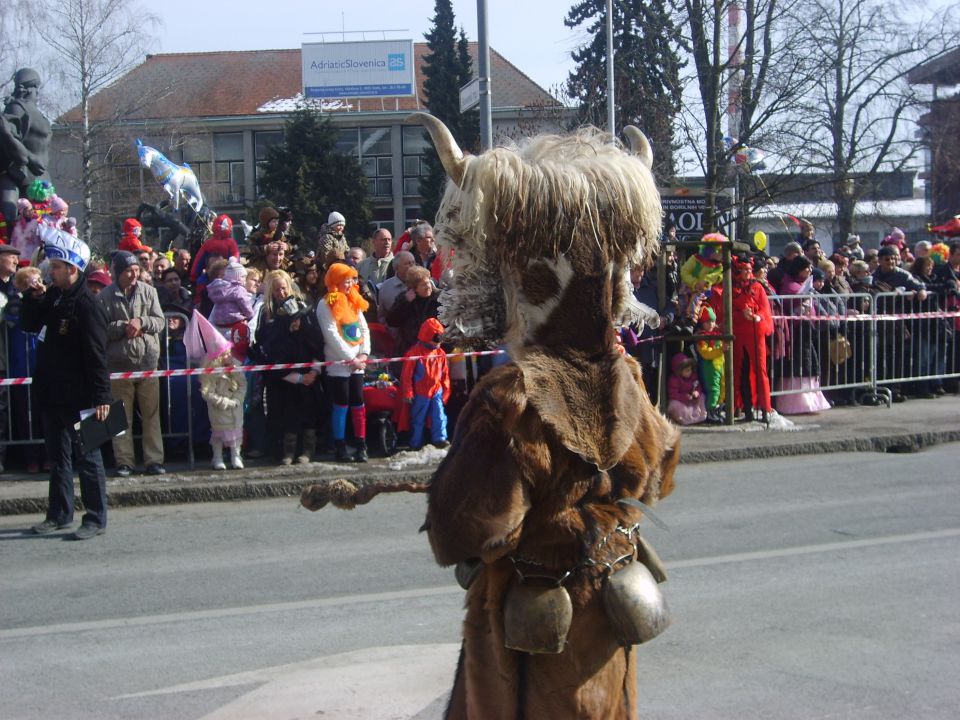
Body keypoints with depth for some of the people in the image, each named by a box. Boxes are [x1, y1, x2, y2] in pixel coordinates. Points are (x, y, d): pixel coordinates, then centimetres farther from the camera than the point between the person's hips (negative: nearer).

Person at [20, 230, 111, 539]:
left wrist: (101, 396, -22)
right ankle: (59, 514, 26)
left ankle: (96, 518, 8)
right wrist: (32, 297, 2)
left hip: (78, 398, -8)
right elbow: (31, 326, 18)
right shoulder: (53, 297, 8)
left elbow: (96, 355, -20)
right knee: (58, 458, 16)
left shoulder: (87, 306, -17)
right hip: (53, 395, 9)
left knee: (86, 458, 1)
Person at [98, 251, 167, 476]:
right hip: (119, 363, -2)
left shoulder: (148, 291, 5)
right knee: (122, 416, 4)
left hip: (148, 362, 2)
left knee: (151, 414, 4)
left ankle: (154, 460, 9)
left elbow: (160, 322, 1)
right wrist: (124, 327, -17)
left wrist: (141, 322, -15)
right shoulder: (105, 297, -1)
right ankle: (124, 461, 10)